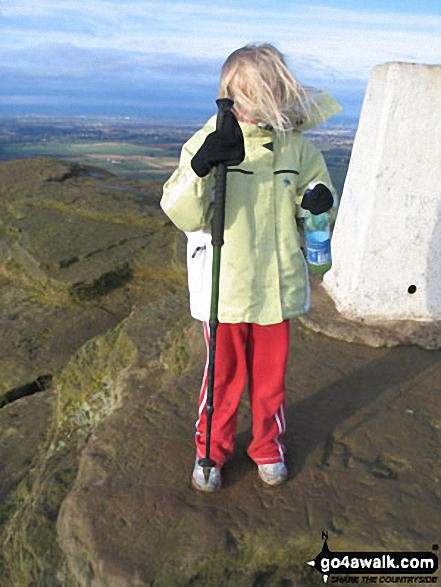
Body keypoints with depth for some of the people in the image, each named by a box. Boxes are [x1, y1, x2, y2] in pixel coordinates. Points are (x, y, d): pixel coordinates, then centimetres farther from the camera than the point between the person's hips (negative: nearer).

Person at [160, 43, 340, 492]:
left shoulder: (296, 145, 0)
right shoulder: (210, 141, -10)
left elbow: (314, 194, 12)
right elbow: (183, 215, -18)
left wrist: (319, 200, -12)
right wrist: (201, 167, -36)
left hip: (277, 283, 3)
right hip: (225, 286, -2)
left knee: (271, 371, 17)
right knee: (223, 372, 12)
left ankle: (268, 446, 41)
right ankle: (211, 450, 36)